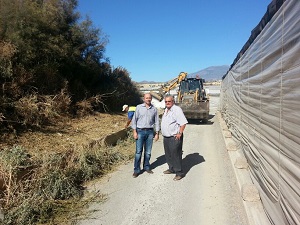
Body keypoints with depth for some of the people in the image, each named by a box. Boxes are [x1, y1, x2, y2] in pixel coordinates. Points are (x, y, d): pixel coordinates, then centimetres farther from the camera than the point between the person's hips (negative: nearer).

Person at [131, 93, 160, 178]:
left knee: (148, 152, 9)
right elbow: (134, 119, 0)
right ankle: (136, 170, 7)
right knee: (138, 152, -2)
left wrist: (157, 133, 6)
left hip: (150, 132, 2)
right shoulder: (139, 107, 1)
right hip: (140, 131, -2)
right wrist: (134, 132, -6)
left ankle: (146, 167, 24)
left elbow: (156, 121, 9)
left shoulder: (154, 109, 6)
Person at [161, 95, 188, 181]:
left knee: (176, 155, -3)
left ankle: (179, 173, 8)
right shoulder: (166, 110, 14)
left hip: (174, 137, -9)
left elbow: (183, 123, -20)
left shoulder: (177, 110, -15)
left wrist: (180, 133, -20)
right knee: (168, 155, 18)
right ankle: (171, 169, 34)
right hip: (166, 137, 9)